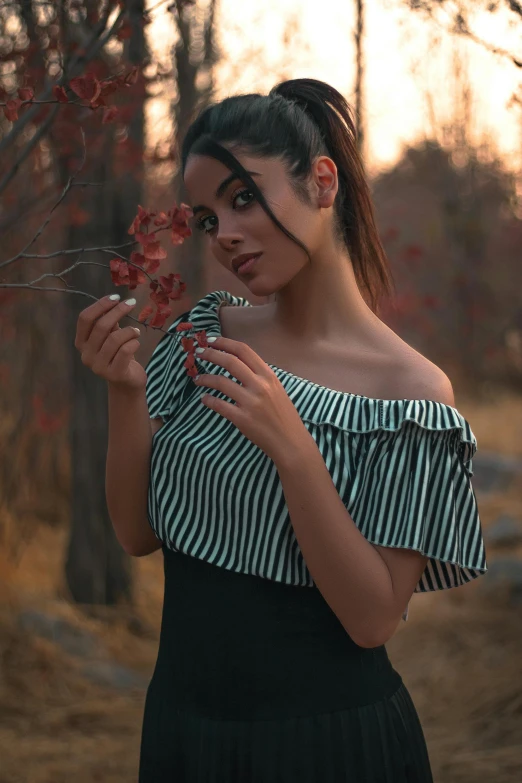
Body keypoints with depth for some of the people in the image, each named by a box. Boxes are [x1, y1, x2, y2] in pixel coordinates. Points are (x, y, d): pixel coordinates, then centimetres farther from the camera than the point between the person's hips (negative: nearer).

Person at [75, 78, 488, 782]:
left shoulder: (410, 392, -14)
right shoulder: (203, 333, 0)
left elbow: (373, 620, -18)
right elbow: (138, 534, 1)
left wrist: (291, 450, -27)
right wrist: (126, 393, -14)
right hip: (182, 722, 5)